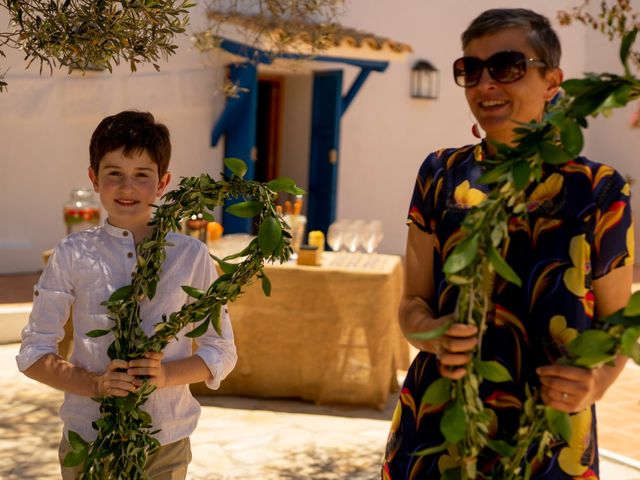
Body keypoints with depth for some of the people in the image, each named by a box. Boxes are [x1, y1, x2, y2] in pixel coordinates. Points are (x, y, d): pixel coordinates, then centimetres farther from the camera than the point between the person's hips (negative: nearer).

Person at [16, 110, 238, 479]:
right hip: (87, 437, 0)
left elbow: (222, 352, 1)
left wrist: (167, 374, -17)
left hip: (167, 443, 0)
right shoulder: (73, 255, -4)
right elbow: (33, 354, -1)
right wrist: (95, 384, -18)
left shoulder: (191, 256, -4)